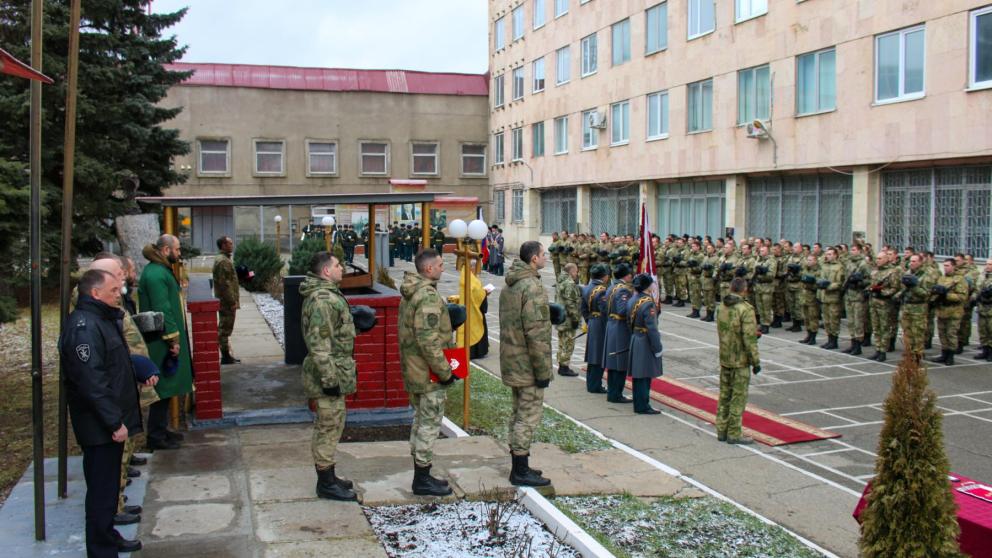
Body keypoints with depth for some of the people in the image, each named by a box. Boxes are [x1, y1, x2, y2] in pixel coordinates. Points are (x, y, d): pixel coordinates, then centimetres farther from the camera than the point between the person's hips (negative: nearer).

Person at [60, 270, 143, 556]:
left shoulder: (103, 319, 12)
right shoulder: (84, 326, -21)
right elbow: (91, 382, -25)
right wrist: (114, 422, -23)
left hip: (111, 422, 10)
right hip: (100, 426, -10)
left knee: (109, 484, 21)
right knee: (102, 489, -1)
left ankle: (107, 535, 36)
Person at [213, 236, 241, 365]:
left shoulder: (220, 259, 16)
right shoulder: (223, 261, -17)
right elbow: (224, 283, -23)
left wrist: (234, 300, 21)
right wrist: (232, 301, -20)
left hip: (224, 301, 11)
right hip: (227, 301, -11)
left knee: (224, 329, 15)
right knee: (225, 329, -5)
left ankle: (226, 355, 22)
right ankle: (225, 357, -1)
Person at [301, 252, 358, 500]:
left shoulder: (328, 294, 14)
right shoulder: (322, 300, -21)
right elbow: (319, 344, -25)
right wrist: (329, 379, -24)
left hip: (335, 376, 11)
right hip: (329, 376, -11)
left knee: (332, 426, 19)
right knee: (328, 428, -1)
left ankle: (328, 477, 30)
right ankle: (326, 484, 9)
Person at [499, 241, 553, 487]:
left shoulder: (509, 286, 13)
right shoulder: (532, 287, -19)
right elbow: (536, 332, -23)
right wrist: (543, 370, -19)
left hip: (511, 362, 10)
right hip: (527, 364, -10)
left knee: (520, 413, 17)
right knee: (529, 415, -2)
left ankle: (518, 467, 25)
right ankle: (521, 472, 3)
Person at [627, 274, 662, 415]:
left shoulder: (631, 301, 4)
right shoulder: (648, 303, -21)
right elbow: (652, 328, -22)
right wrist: (658, 349, -15)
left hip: (634, 341, 8)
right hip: (646, 343, -8)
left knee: (637, 375, 15)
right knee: (644, 376, 0)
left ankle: (638, 403, 24)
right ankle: (643, 406, 6)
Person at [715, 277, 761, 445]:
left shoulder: (722, 307, 4)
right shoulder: (745, 309, -19)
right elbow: (749, 339, -21)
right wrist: (756, 361, -12)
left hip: (724, 359, 7)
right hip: (740, 361, -7)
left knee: (725, 395, 15)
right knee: (739, 397, 1)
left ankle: (722, 430, 21)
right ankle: (734, 434, 5)